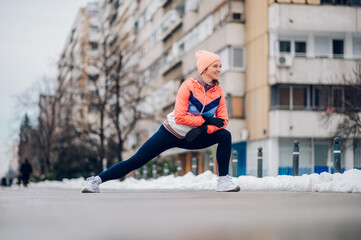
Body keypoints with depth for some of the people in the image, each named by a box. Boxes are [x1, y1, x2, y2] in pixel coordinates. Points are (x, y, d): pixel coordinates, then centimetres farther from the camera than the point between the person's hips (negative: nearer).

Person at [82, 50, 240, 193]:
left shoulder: (218, 91, -4)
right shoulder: (189, 86, -17)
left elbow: (223, 120, -7)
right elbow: (179, 117, -23)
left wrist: (202, 129, -22)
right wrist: (205, 120, -23)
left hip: (190, 138, 4)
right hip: (170, 133, -4)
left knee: (225, 136, -15)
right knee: (137, 161, -10)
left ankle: (223, 181, -11)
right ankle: (96, 180, -1)